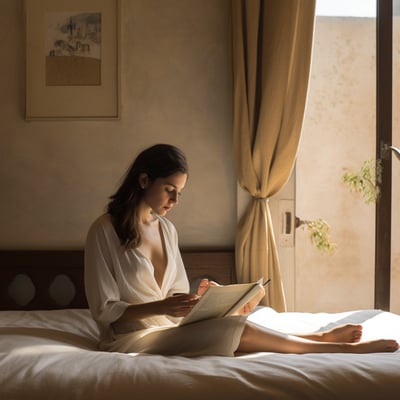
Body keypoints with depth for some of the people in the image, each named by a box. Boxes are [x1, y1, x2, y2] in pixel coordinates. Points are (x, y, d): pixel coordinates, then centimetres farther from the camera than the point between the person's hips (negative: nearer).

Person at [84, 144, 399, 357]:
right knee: (238, 330, -22)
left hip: (168, 332, 7)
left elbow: (175, 294, 10)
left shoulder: (166, 229, 9)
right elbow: (105, 311, -15)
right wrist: (161, 307, -27)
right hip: (129, 340, -7)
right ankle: (349, 349, -17)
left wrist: (198, 299, -12)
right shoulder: (104, 230, -13)